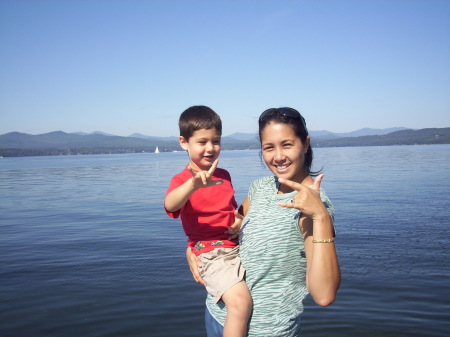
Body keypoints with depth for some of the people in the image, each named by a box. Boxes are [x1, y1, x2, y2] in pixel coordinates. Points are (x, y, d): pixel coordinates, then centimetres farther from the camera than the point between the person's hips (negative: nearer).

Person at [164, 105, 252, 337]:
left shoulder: (224, 175, 15)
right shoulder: (182, 179, -5)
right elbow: (170, 205, -29)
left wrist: (240, 219, 11)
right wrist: (193, 184, -46)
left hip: (239, 246, 7)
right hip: (211, 253, -7)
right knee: (240, 301, -27)